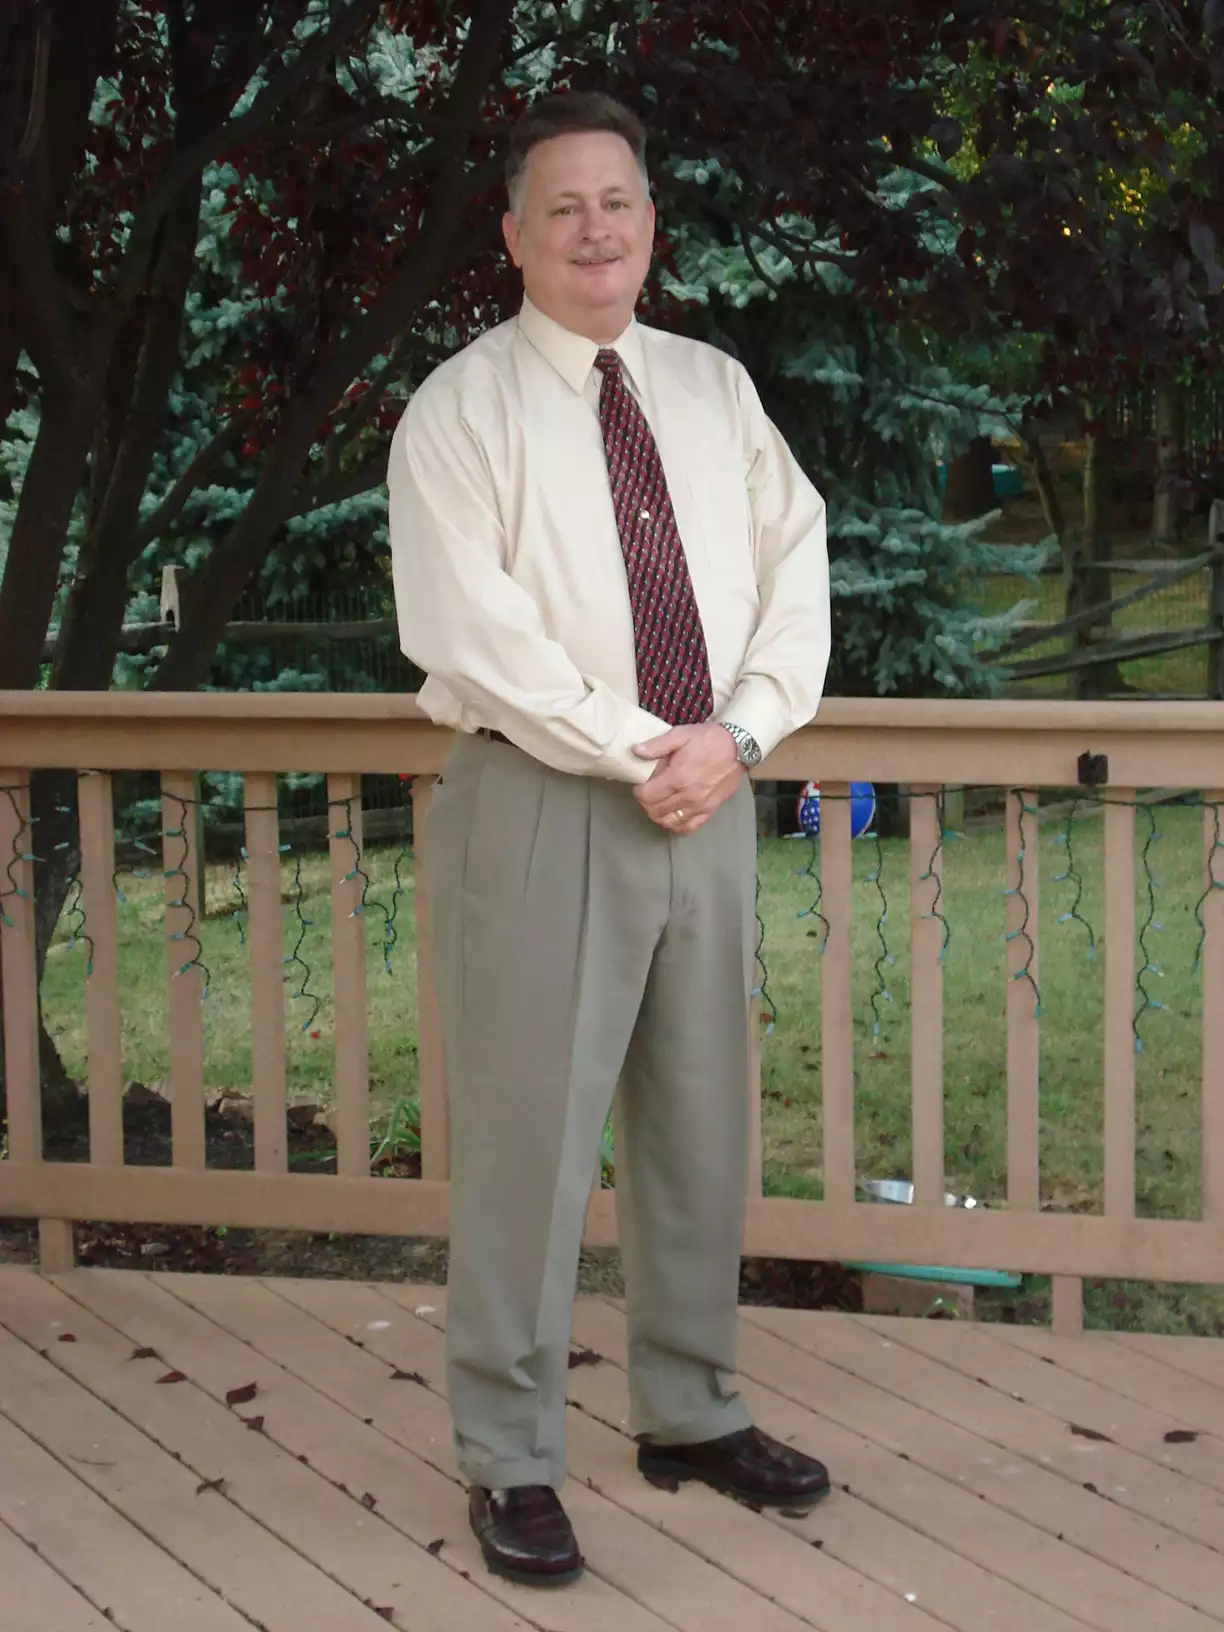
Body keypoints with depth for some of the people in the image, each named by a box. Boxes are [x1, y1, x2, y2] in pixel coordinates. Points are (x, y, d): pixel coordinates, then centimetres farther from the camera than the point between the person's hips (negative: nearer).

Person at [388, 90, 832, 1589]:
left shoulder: (716, 391, 12)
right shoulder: (462, 411, -4)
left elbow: (795, 569, 8)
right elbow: (472, 630, -13)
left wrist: (737, 734, -8)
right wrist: (641, 755, -15)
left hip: (711, 800, 5)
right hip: (539, 806, -5)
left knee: (700, 1126, 13)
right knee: (527, 1139, -2)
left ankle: (690, 1413, 28)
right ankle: (508, 1459, 10)